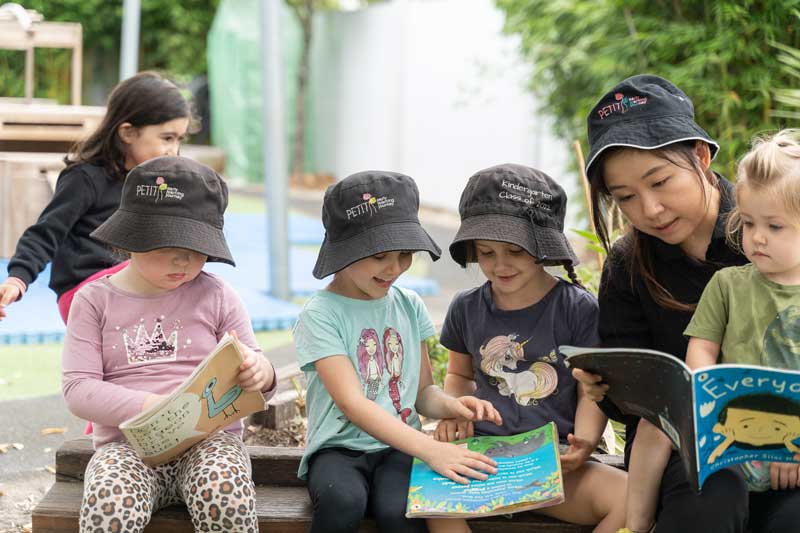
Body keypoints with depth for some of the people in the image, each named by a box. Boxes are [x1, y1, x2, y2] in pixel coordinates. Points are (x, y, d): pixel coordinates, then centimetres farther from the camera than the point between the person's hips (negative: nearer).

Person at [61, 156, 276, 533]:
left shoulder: (215, 296, 8)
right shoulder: (95, 300, 7)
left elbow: (253, 373, 10)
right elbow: (77, 389, -1)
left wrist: (260, 374, -17)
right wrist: (151, 406, -17)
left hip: (209, 439, 0)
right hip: (127, 445, 0)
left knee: (226, 497, -35)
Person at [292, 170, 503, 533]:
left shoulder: (409, 306, 9)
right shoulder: (321, 314, -8)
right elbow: (353, 404, -17)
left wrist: (450, 405, -10)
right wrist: (430, 449, -27)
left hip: (399, 446, 3)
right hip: (338, 447, -3)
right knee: (344, 499, -36)